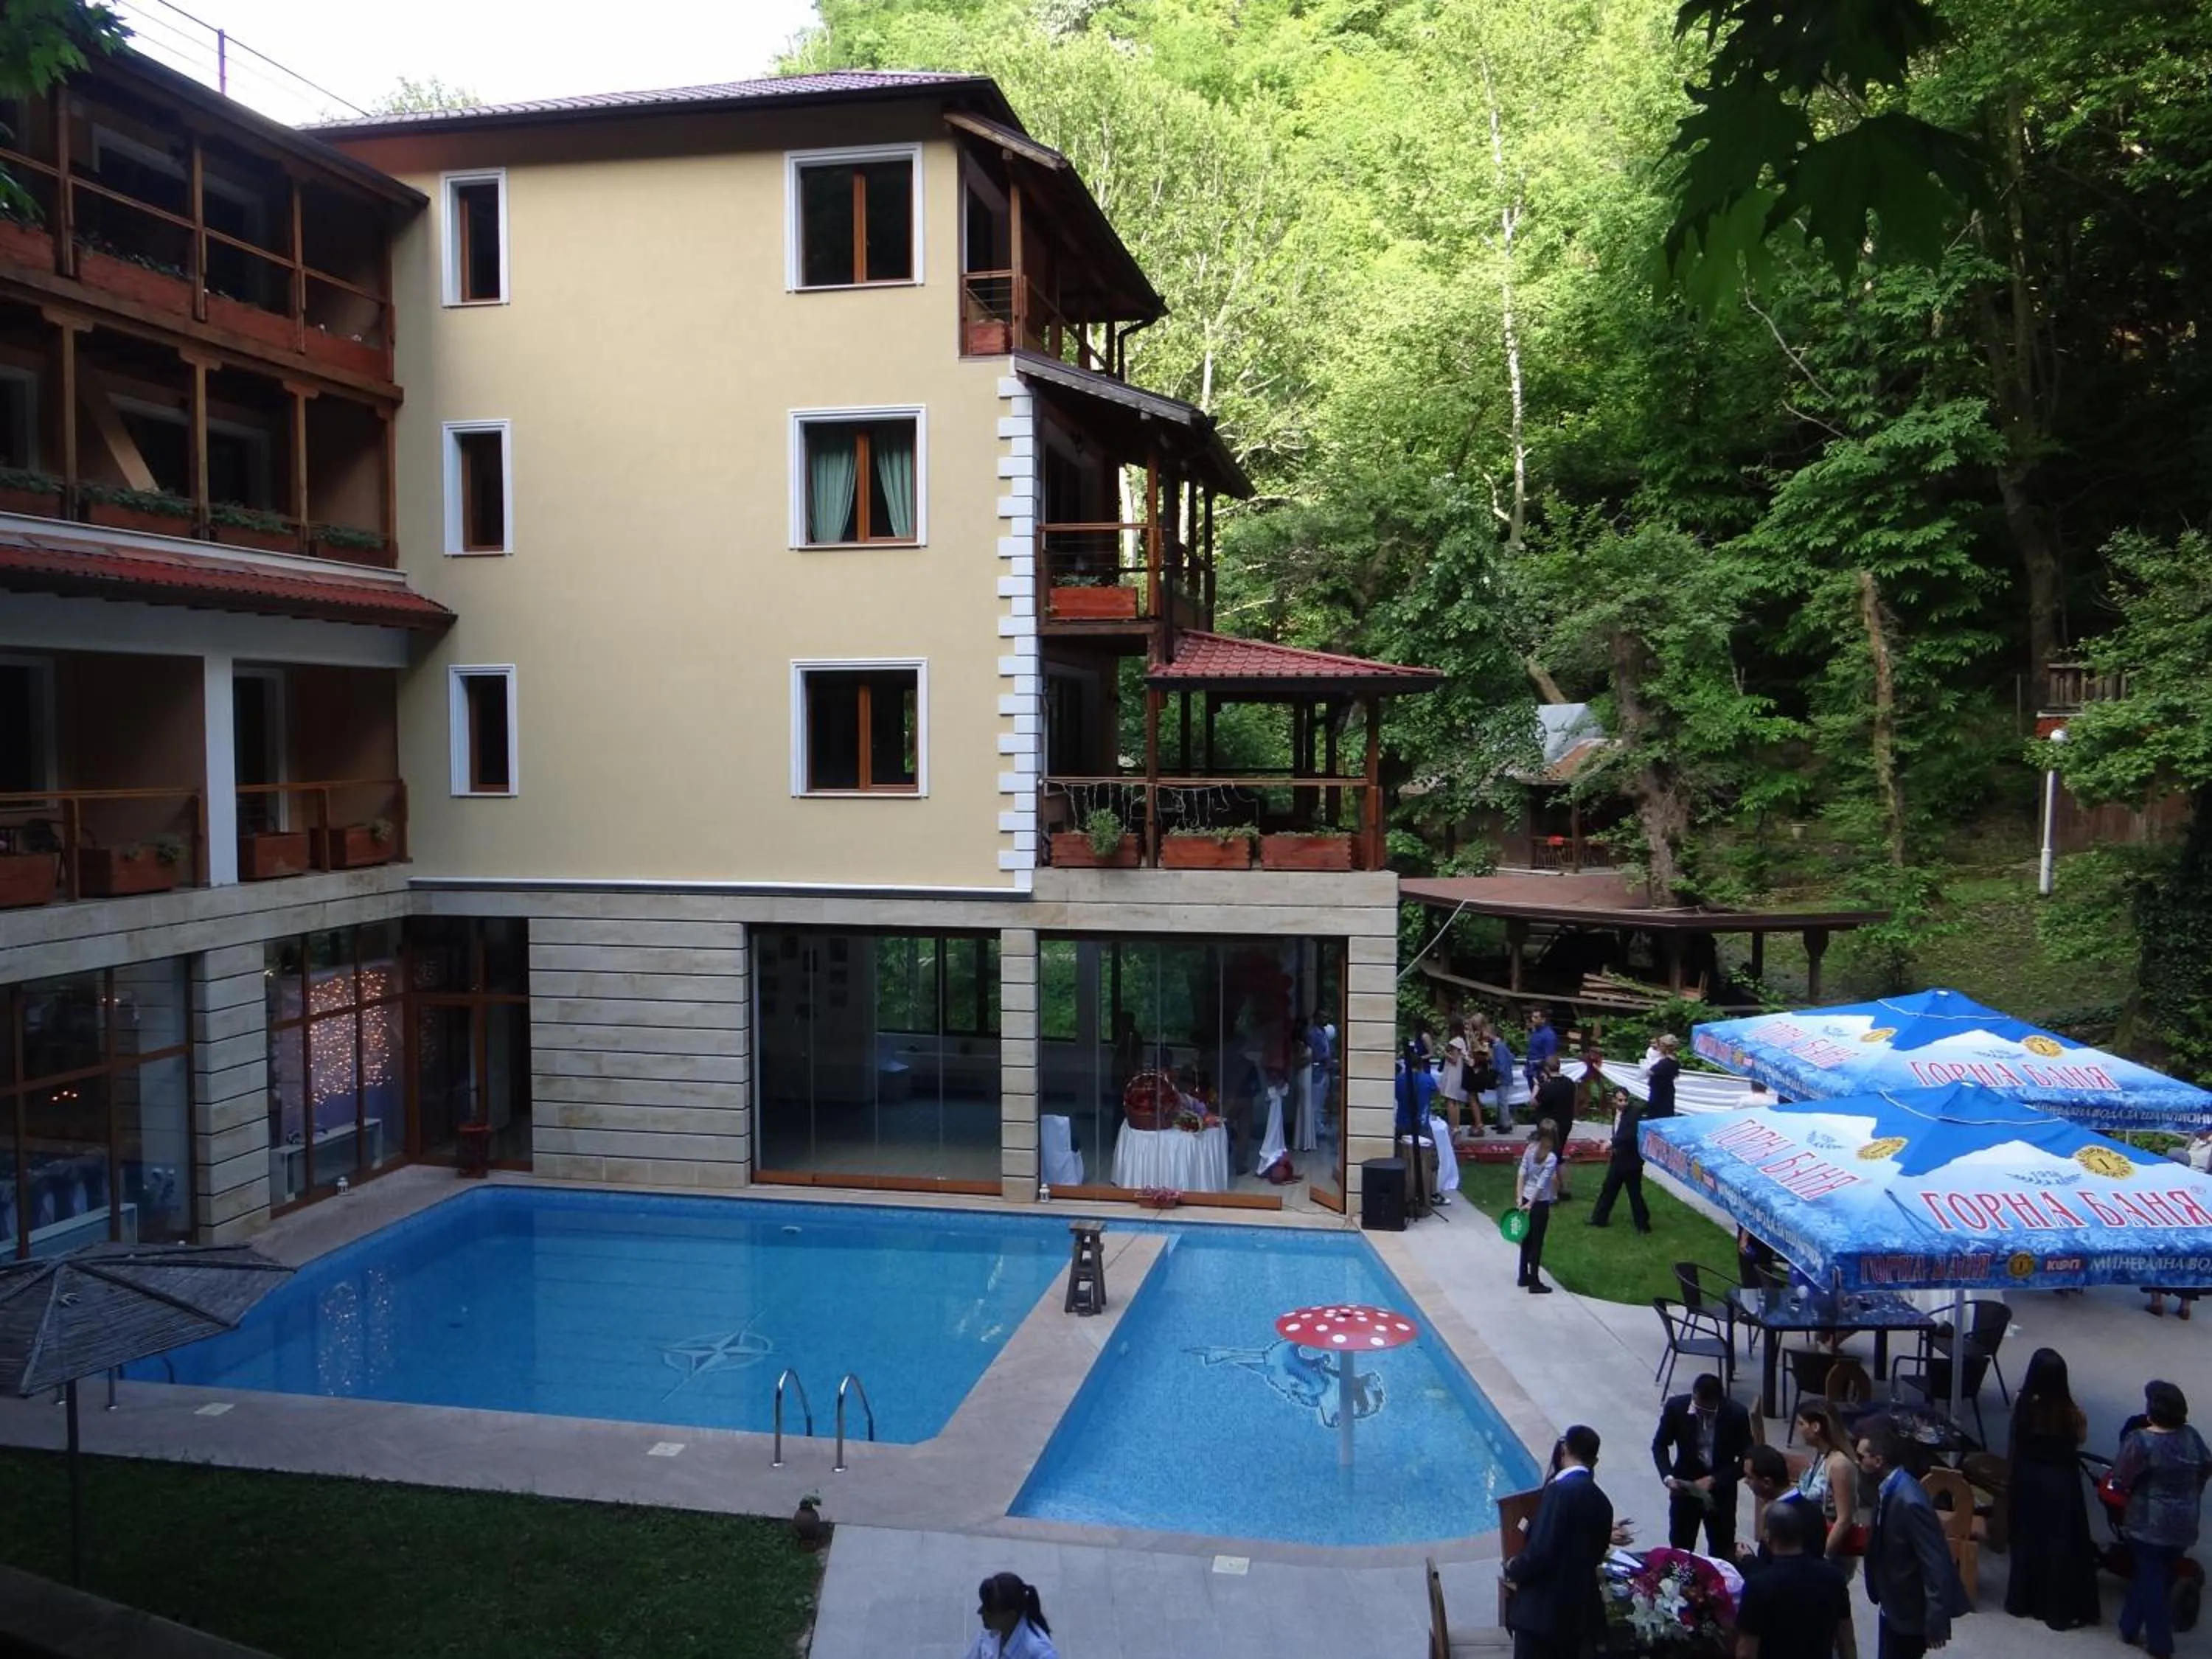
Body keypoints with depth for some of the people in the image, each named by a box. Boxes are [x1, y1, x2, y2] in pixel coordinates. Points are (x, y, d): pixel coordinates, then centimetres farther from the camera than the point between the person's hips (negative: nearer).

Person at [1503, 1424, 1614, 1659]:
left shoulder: (1561, 1489, -18)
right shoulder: (1602, 1501, 6)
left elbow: (1541, 1550, -22)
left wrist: (1514, 1571, -3)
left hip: (1544, 1609, -8)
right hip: (1580, 1608, 8)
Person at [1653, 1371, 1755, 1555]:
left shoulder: (1737, 1414, -21)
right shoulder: (1675, 1407, -18)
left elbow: (1747, 1460, -11)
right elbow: (1660, 1445, -4)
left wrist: (1714, 1479, -20)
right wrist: (1667, 1476, -20)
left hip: (1721, 1490, 0)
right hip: (1684, 1486, 0)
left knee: (1721, 1552, 14)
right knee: (1679, 1550, 10)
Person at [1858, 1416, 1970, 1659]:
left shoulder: (1910, 1501, -29)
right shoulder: (1888, 1488, 0)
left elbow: (1936, 1564, -27)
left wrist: (1936, 1622, -24)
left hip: (1913, 1607, -9)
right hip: (1894, 1602, 9)